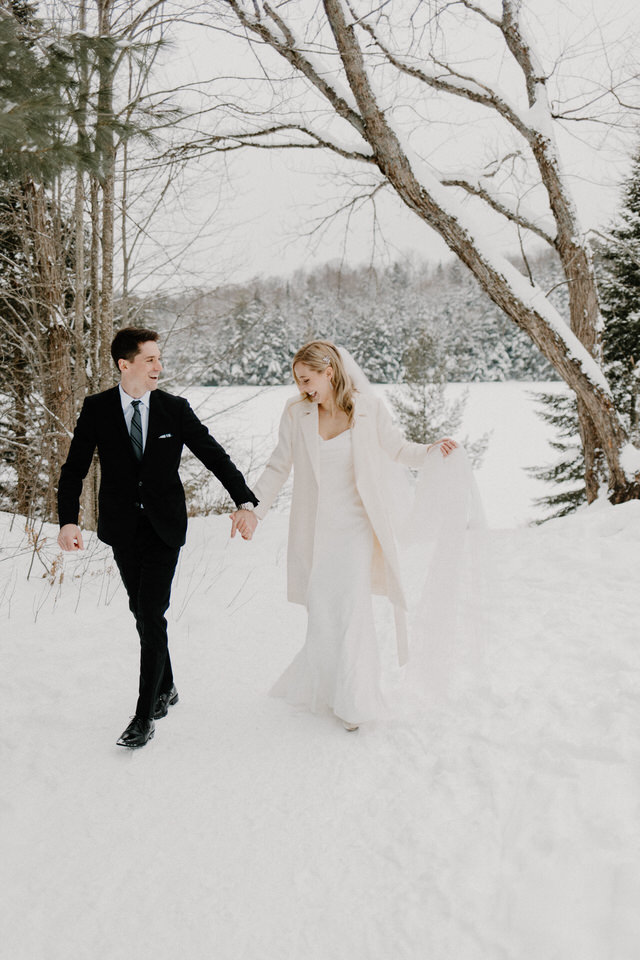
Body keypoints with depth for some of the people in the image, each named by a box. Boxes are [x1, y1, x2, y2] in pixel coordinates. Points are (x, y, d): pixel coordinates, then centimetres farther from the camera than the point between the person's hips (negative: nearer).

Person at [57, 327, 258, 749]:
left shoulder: (175, 409, -4)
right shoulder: (97, 409, -3)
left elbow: (215, 455, -3)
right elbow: (75, 468, -3)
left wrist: (245, 501, -15)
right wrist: (69, 520, -17)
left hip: (164, 526, -2)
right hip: (123, 528, 2)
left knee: (152, 616, -8)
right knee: (143, 614, 13)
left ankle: (146, 714, 2)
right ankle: (166, 688, 35)